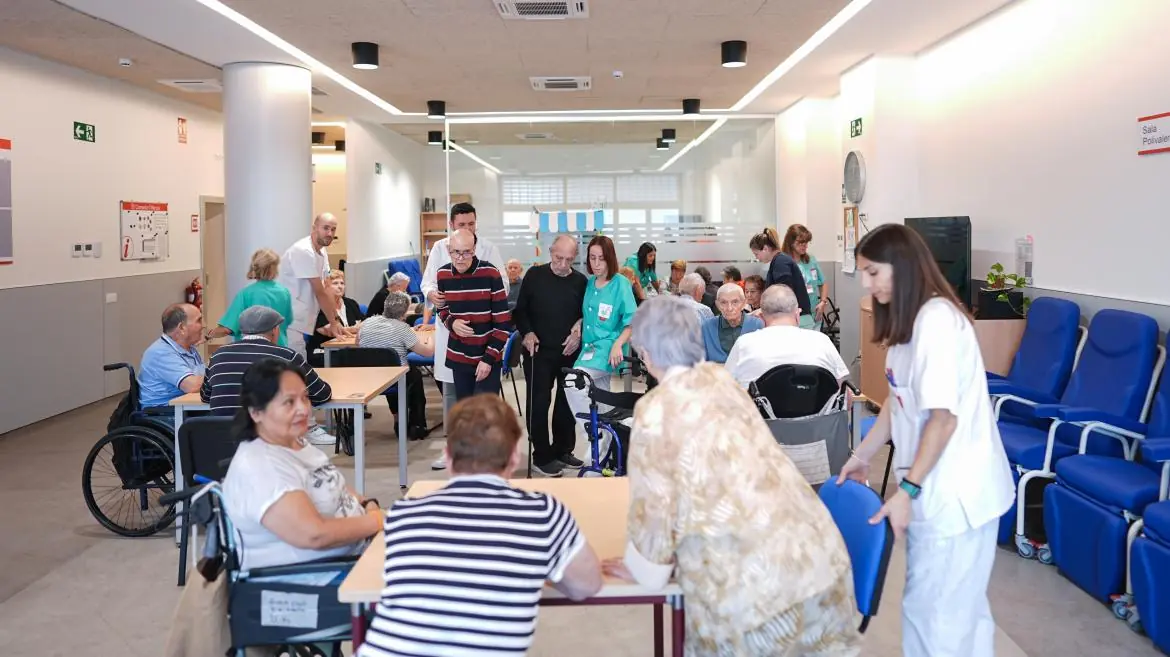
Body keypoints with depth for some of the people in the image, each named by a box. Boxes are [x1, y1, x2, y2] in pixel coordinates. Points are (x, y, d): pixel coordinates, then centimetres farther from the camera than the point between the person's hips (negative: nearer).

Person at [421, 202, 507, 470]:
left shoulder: (488, 248, 1)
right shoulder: (439, 248, 5)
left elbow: (503, 285, -2)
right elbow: (427, 281, 5)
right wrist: (431, 294, -19)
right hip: (449, 327, 2)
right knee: (450, 388, 7)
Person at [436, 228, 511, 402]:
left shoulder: (491, 274, -15)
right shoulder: (442, 275, -3)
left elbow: (503, 322, -12)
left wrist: (488, 358, -15)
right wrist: (451, 323, -10)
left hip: (488, 357, -4)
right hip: (458, 357, 4)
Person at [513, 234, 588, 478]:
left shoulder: (581, 281, 2)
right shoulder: (535, 275, -2)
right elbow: (520, 310, 2)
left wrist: (579, 334, -8)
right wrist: (527, 332, -13)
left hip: (570, 352, 2)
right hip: (539, 351, -2)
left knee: (567, 402, 9)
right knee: (539, 403, -2)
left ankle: (563, 451, 23)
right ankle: (541, 457, 6)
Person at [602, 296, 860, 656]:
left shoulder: (655, 410, -9)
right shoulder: (720, 378, 11)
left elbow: (652, 504, -2)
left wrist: (643, 569, 17)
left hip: (754, 582, -6)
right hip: (816, 554, 6)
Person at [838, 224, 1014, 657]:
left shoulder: (937, 320, -20)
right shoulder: (909, 320, 11)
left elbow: (943, 417, -22)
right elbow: (899, 401, 17)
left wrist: (907, 490, -19)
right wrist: (862, 455, 19)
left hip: (955, 490, -9)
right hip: (938, 484, 9)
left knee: (935, 606, 1)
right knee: (960, 601, 19)